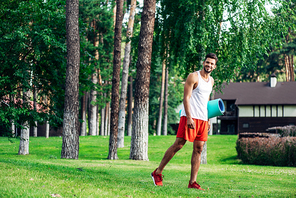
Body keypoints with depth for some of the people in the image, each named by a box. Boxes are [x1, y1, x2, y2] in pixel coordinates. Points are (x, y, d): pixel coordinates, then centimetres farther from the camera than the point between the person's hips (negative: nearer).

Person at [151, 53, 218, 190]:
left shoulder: (211, 81, 17)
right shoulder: (193, 77, -7)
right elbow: (186, 98, -13)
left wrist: (208, 119, 21)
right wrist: (189, 118, -21)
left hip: (203, 119, 7)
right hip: (190, 117, -7)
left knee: (198, 149, 2)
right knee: (178, 145, -8)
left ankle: (192, 182, 3)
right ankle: (157, 173, 2)